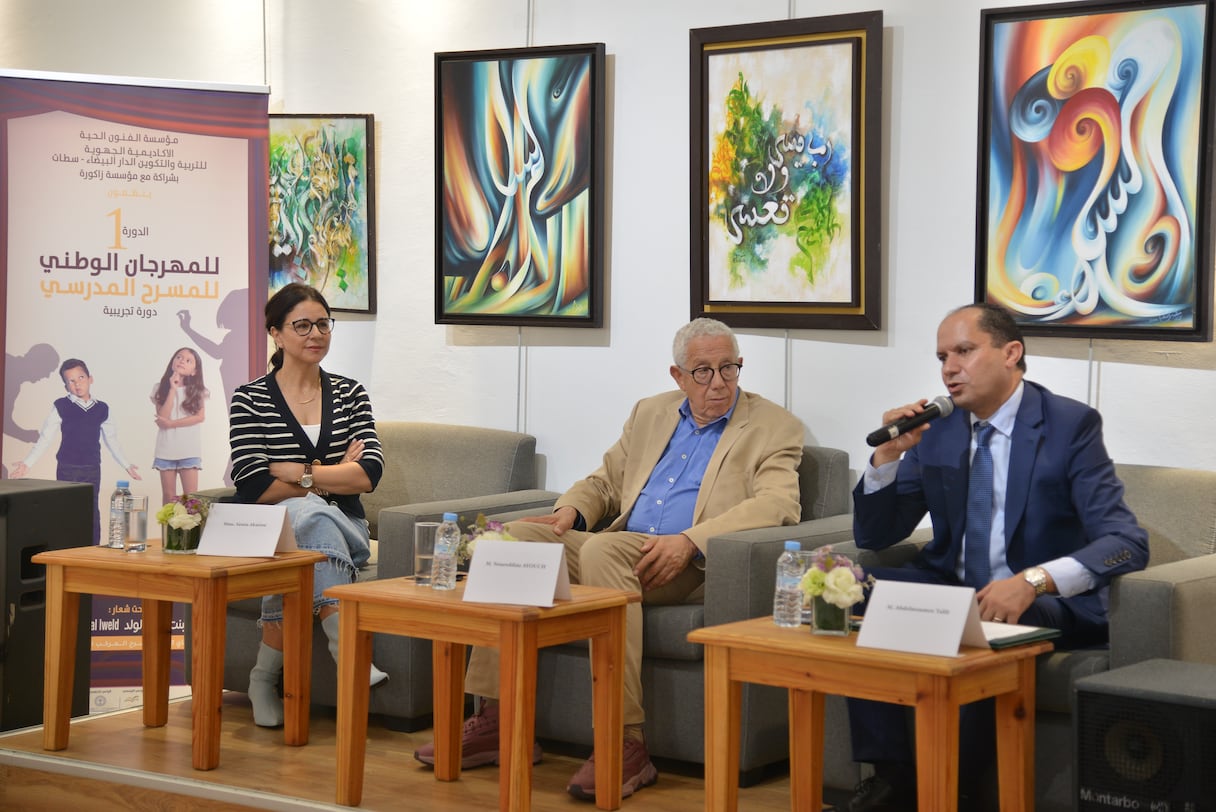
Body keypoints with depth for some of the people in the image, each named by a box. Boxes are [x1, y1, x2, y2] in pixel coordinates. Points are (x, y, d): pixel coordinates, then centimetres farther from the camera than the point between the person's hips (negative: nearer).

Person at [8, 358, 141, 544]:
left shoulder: (102, 409, 5)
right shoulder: (61, 407, -3)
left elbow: (111, 441, 15)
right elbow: (45, 438, -4)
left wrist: (126, 466, 17)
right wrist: (27, 463, -11)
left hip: (92, 468, 2)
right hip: (67, 468, -2)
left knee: (92, 512, 6)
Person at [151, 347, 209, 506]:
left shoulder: (196, 390, 4)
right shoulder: (161, 389, 4)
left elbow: (200, 416, -7)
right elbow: (163, 417, -8)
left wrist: (171, 423, -11)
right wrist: (173, 389, -10)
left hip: (189, 450, -1)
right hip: (166, 449, 1)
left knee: (191, 496, -5)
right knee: (168, 496, 4)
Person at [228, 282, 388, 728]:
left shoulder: (350, 394, 11)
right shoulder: (250, 400, 2)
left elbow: (369, 474, -4)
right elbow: (255, 488, -11)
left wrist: (297, 473, -11)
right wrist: (333, 477, -6)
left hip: (344, 529, 2)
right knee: (311, 516, -38)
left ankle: (265, 677, -30)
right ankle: (350, 653, -45)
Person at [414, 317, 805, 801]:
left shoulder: (775, 428, 4)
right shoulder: (650, 414, 23)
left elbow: (778, 505, -12)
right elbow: (605, 482, 28)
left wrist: (689, 541, -25)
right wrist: (570, 511, 3)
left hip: (693, 564, -6)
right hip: (622, 547, 6)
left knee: (603, 550, -35)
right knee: (514, 536, -15)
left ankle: (624, 743, -37)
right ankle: (497, 720, -16)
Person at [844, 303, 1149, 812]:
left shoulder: (1071, 425, -10)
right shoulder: (934, 429, 5)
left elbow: (1127, 541, -21)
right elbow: (873, 536, 7)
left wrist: (1033, 582, -38)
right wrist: (888, 454, -12)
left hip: (1044, 603, -5)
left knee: (975, 633, -36)